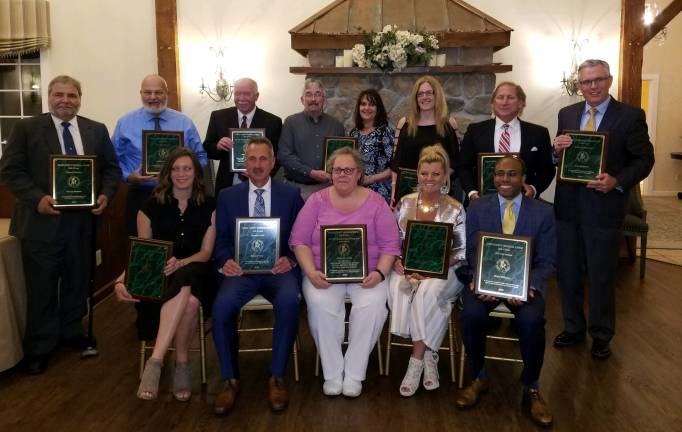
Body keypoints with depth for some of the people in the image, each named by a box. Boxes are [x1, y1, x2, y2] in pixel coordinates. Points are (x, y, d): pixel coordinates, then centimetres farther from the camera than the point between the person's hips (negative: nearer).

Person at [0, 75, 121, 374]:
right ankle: (39, 347, 20)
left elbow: (111, 168, 10)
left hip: (83, 219, 3)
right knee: (41, 286, 6)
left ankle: (71, 332, 33)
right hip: (42, 221, -3)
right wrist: (37, 198, -19)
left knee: (78, 281, 15)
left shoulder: (96, 130, 7)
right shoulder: (26, 128, -2)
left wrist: (106, 195, -7)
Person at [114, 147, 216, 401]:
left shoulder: (208, 206, 7)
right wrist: (122, 279, -12)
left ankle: (155, 361, -31)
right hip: (160, 274, 0)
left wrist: (181, 263, -19)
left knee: (190, 301, -39)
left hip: (195, 270, 0)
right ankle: (181, 365, -25)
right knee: (187, 301, -38)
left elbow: (206, 252, 3)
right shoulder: (151, 207, 8)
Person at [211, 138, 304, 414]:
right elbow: (221, 241, 10)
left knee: (289, 301, -33)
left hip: (279, 269, -1)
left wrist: (290, 260, -13)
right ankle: (230, 379, -10)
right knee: (221, 306, -29)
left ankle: (277, 377, -16)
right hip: (242, 269, 1)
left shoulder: (291, 195, 10)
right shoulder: (227, 197, 12)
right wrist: (225, 261, -11)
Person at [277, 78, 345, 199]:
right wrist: (311, 173, -12)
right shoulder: (291, 122, 3)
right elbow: (284, 155, -5)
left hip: (327, 187, 2)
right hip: (298, 188, -2)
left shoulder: (336, 125, 10)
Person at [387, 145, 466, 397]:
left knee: (427, 292, -35)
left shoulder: (455, 209, 1)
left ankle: (417, 359, -20)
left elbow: (463, 251, -1)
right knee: (399, 289, -32)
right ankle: (429, 356, -18)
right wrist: (397, 262, -11)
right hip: (407, 268, 2)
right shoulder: (405, 203, 8)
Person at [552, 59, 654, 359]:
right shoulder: (567, 114, 8)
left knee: (601, 277, 8)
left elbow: (644, 159, -4)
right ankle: (573, 328, 32)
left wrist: (617, 181, -20)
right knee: (567, 273, 14)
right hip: (568, 207, 4)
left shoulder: (631, 116, -5)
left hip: (604, 208, -4)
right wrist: (557, 149, -12)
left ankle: (601, 336, 27)